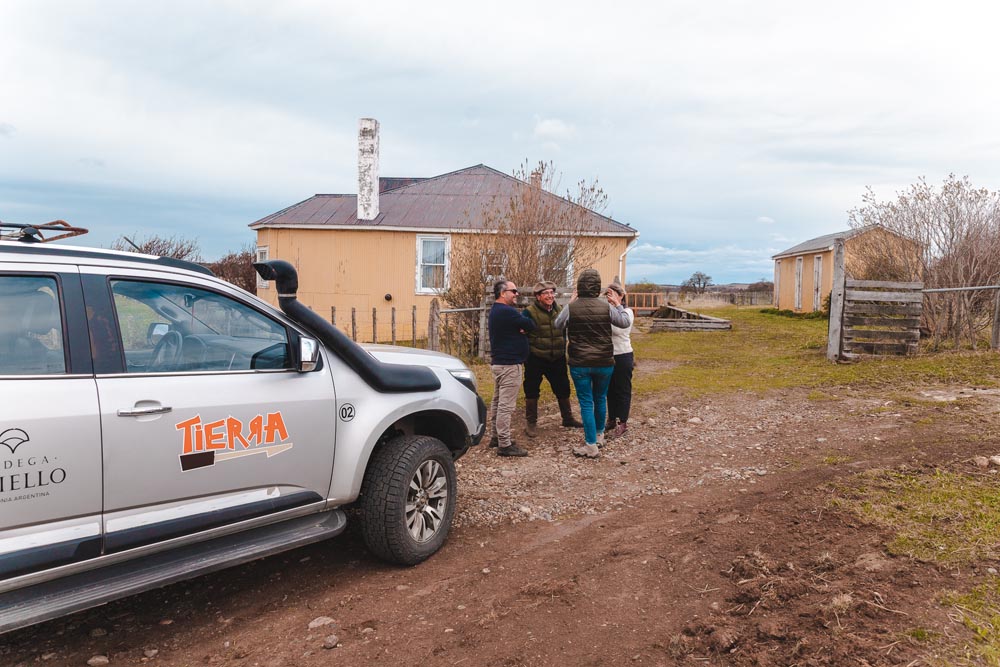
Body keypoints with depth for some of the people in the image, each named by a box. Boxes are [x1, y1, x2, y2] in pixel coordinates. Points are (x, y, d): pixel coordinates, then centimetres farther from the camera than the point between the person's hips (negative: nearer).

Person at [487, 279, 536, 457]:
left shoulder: (495, 310, 14)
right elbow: (530, 325, -15)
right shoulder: (507, 311, -20)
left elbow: (517, 325, 12)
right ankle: (504, 445, -6)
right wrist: (522, 316, 6)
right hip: (509, 364, -11)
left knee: (497, 401, 17)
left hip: (498, 362, 11)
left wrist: (520, 326, -11)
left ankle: (496, 437, 26)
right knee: (506, 405, -9)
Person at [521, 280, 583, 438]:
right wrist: (526, 356, -14)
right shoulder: (530, 312, -13)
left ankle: (567, 418, 32)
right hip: (535, 359, -5)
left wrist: (563, 350, 15)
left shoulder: (559, 310, 5)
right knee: (532, 390, 4)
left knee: (563, 389, 15)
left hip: (557, 359, 5)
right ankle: (531, 422, 18)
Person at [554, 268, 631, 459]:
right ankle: (599, 435, 36)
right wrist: (618, 304, 23)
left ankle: (591, 446, 2)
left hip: (579, 363, -2)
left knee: (586, 403, 3)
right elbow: (624, 322, 9)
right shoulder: (606, 307, -7)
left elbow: (558, 325, 7)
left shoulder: (571, 307, -11)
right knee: (600, 399, 21)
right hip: (604, 362, 2)